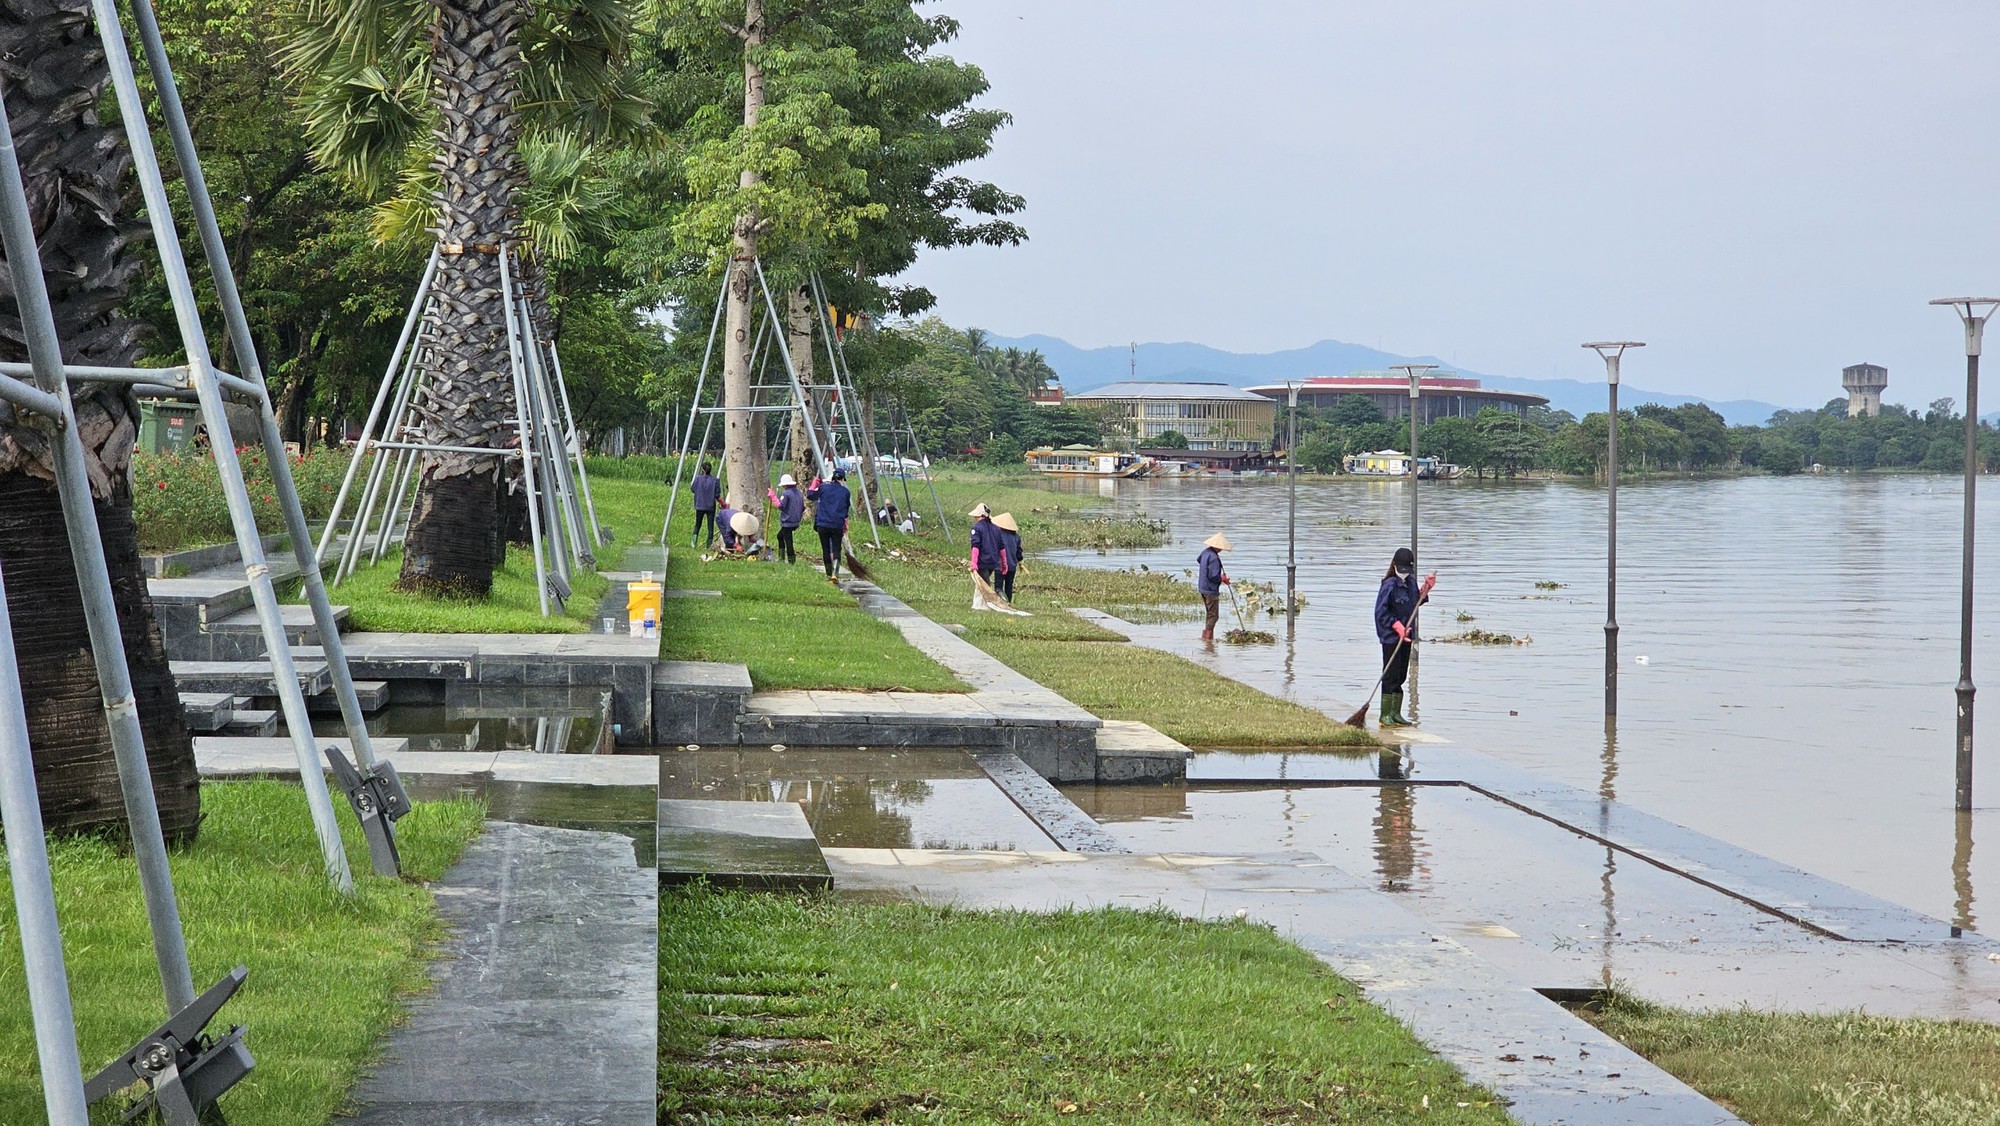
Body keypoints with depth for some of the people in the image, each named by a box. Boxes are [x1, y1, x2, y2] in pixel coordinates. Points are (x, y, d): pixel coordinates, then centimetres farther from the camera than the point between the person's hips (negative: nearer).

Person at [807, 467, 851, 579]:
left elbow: (810, 495, 13)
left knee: (826, 549, 11)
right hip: (837, 526, -1)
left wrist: (814, 483, 25)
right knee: (836, 549, 3)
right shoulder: (845, 491, 2)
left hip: (822, 524, 1)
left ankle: (829, 575, 16)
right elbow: (846, 511, 10)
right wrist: (845, 527, 22)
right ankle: (835, 574, -16)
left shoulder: (823, 487, 0)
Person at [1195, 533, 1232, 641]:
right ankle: (1208, 636, -4)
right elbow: (1213, 576, -28)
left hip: (1202, 588, 10)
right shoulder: (1214, 558, -24)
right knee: (1213, 615, -3)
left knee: (1209, 614, 20)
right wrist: (1223, 579, -7)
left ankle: (1206, 636, 23)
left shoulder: (1205, 552, 4)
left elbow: (1198, 560, 27)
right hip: (1211, 590, -10)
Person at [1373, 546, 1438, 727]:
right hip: (1390, 636, -7)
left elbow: (1416, 602, 20)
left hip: (1405, 636, 7)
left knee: (1401, 676, 11)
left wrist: (1425, 588, 8)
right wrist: (1397, 626, -20)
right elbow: (1381, 612, -16)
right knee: (1391, 676, -5)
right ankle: (1385, 715, 0)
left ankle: (1396, 713, 18)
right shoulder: (1389, 585, -13)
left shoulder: (1411, 583, 9)